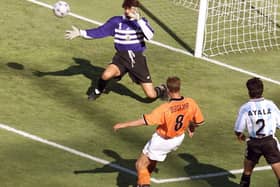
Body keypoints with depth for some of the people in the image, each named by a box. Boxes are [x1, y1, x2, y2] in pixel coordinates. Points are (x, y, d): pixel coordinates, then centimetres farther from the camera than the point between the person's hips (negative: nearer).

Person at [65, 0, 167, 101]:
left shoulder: (141, 21, -2)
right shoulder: (116, 21, -1)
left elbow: (150, 36, -20)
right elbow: (99, 31, -3)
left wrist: (139, 20, -30)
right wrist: (81, 33, -13)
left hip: (137, 59, -1)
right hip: (121, 58, 1)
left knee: (151, 95, -4)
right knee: (106, 75, -32)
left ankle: (161, 89, 35)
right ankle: (98, 91, 4)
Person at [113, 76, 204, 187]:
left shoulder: (165, 109, -33)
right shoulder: (190, 103, -20)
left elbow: (145, 121, -32)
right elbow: (199, 121, -5)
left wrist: (123, 125, -25)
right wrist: (191, 129, 18)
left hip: (161, 140, -6)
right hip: (178, 138, 6)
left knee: (140, 165, 9)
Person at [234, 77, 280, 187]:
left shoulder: (245, 108, -9)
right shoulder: (270, 105, -7)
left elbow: (238, 130, -5)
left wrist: (240, 136, 18)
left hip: (254, 143, 1)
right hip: (270, 142, -1)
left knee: (247, 171, 23)